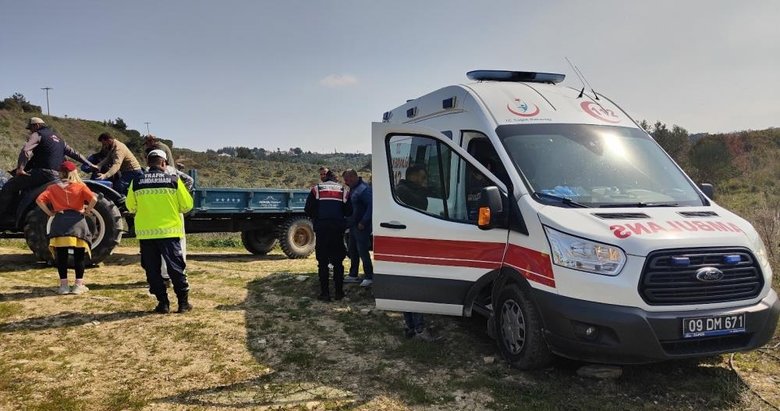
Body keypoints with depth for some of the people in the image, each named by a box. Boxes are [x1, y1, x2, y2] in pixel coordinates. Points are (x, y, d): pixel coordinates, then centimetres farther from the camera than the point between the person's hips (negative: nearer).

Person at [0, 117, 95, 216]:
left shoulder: (38, 135, 1)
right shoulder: (58, 138, 25)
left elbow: (25, 150, -16)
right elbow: (74, 153, 27)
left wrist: (20, 168, -16)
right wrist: (90, 164, 30)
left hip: (44, 172, -9)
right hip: (57, 175, 9)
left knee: (10, 186, -6)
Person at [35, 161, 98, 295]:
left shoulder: (53, 188, 9)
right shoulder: (80, 186, 3)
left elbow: (39, 200, -3)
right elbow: (93, 199, -12)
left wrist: (49, 212, 4)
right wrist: (87, 211, 0)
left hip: (59, 222, 2)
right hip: (77, 222, -1)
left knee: (61, 256, 8)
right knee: (79, 256, 5)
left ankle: (63, 286, 10)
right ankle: (78, 285, 6)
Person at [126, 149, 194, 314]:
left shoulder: (136, 182, 1)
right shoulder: (174, 180, -4)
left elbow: (131, 207, 10)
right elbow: (187, 205, 1)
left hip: (146, 232, 1)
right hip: (169, 231, -1)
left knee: (152, 269, 9)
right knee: (175, 268, 6)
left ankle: (163, 303, 9)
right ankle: (183, 302, 8)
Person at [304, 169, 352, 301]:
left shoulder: (316, 189, 7)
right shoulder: (342, 190, 13)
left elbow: (308, 210, 2)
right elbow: (349, 211, 8)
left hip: (321, 228, -2)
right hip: (338, 228, 2)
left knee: (322, 262, 4)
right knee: (338, 262, 11)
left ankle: (325, 293, 1)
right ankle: (339, 292, 11)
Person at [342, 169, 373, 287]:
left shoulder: (364, 189, -18)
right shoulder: (352, 189, 13)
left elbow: (371, 206, -25)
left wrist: (363, 222, -24)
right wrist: (348, 221, 13)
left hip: (361, 227, -10)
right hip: (353, 226, 10)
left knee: (363, 251, -6)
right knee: (352, 251, 16)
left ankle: (369, 277, 3)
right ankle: (353, 275, 27)